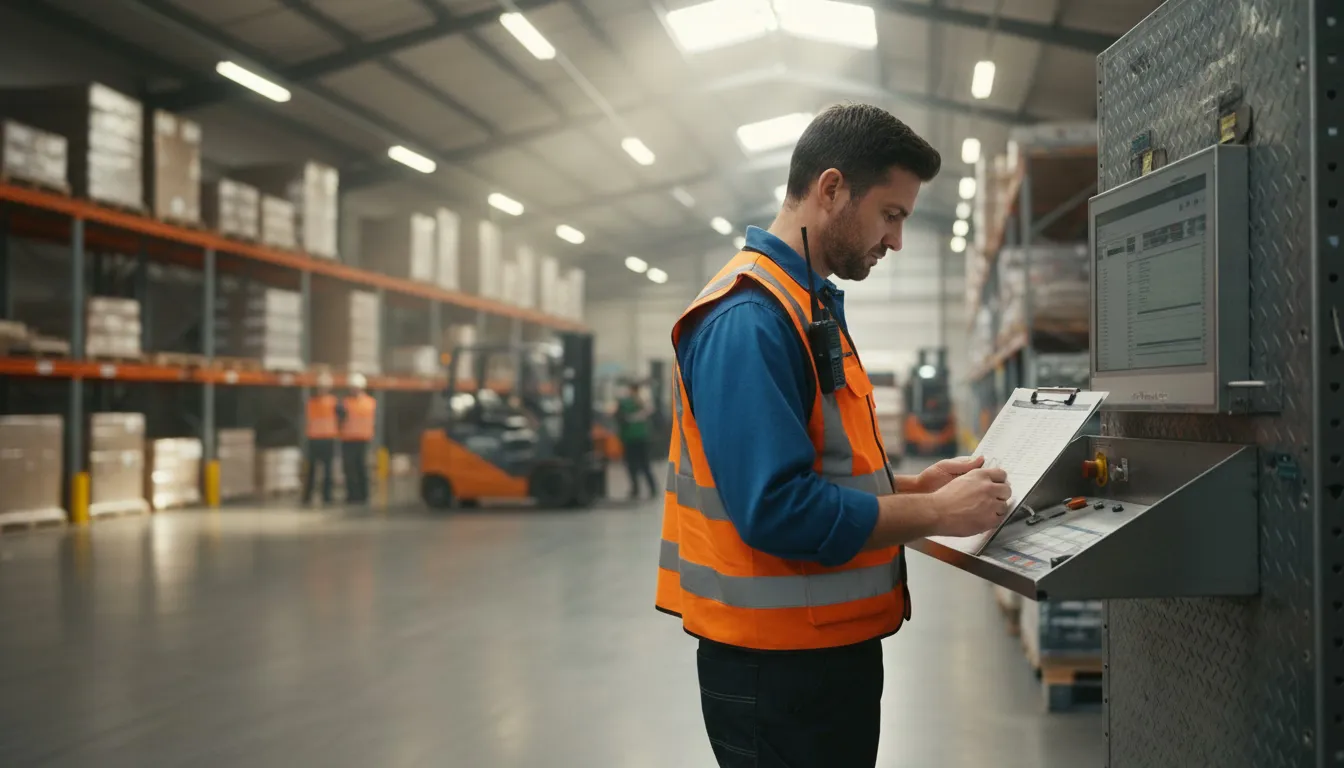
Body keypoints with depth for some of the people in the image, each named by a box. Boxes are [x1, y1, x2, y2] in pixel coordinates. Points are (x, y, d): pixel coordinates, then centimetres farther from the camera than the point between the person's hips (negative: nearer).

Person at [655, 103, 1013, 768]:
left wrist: (915, 486, 6)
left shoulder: (806, 306, 13)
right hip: (781, 665, -10)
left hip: (826, 647, 10)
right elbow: (779, 509, -28)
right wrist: (936, 514, -18)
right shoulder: (749, 318, -20)